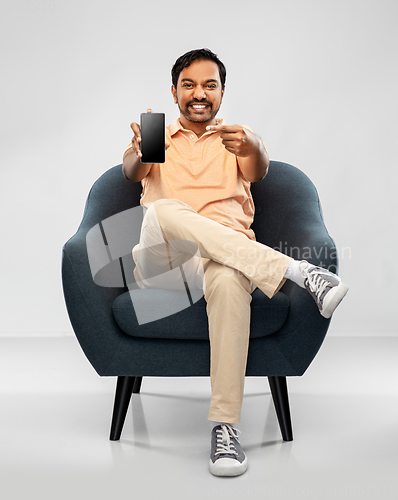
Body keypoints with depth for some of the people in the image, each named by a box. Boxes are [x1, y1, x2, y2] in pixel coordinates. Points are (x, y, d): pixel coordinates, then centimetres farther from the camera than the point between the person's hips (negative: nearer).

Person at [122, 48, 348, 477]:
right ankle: (298, 271, -37)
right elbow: (132, 171, -3)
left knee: (228, 280, -38)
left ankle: (225, 427, -36)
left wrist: (250, 149, -31)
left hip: (224, 254, 0)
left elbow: (258, 172, -5)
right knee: (163, 211, -34)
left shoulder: (237, 137, 20)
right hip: (159, 261, 1)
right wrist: (142, 152, -29)